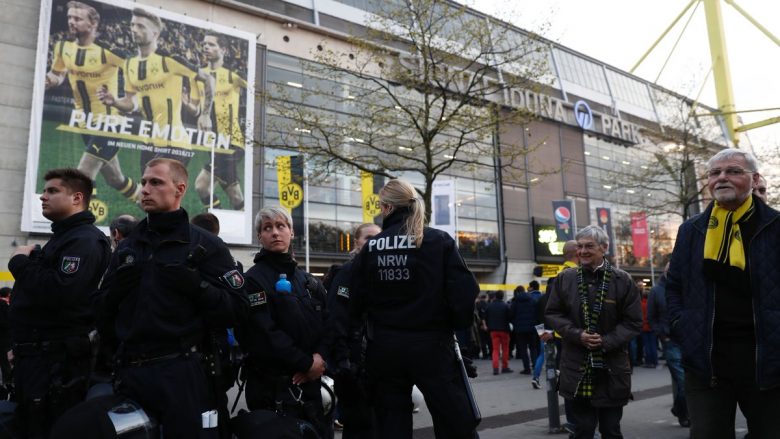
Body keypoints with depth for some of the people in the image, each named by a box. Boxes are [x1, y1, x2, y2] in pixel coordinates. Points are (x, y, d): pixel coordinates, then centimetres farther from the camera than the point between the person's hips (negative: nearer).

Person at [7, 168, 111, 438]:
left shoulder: (85, 241, -14)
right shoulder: (61, 237, 20)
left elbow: (60, 292, -30)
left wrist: (21, 262, -15)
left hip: (57, 361, -10)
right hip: (35, 355, 10)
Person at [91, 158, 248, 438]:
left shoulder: (205, 244, 0)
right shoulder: (126, 248, 16)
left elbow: (237, 309, -8)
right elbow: (101, 314, 18)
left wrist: (196, 285, -20)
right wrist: (115, 286, -1)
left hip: (183, 373, -5)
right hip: (130, 374, 5)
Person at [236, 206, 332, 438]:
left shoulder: (308, 280, 14)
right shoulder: (254, 279, -6)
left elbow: (327, 322, 7)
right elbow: (264, 333, -15)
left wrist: (320, 356, -11)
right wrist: (307, 363, -14)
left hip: (312, 381, 6)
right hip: (273, 385, -6)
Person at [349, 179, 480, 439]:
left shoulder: (370, 248, 2)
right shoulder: (439, 241, -6)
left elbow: (356, 303, 2)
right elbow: (464, 292, -12)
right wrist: (457, 325, 6)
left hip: (384, 348, 3)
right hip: (431, 345, -3)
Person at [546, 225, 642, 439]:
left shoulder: (623, 280, -3)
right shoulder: (565, 279, 1)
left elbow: (633, 321, -1)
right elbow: (552, 313, 6)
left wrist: (607, 341, -13)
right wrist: (577, 335, -9)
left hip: (611, 369, -1)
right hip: (577, 368, 1)